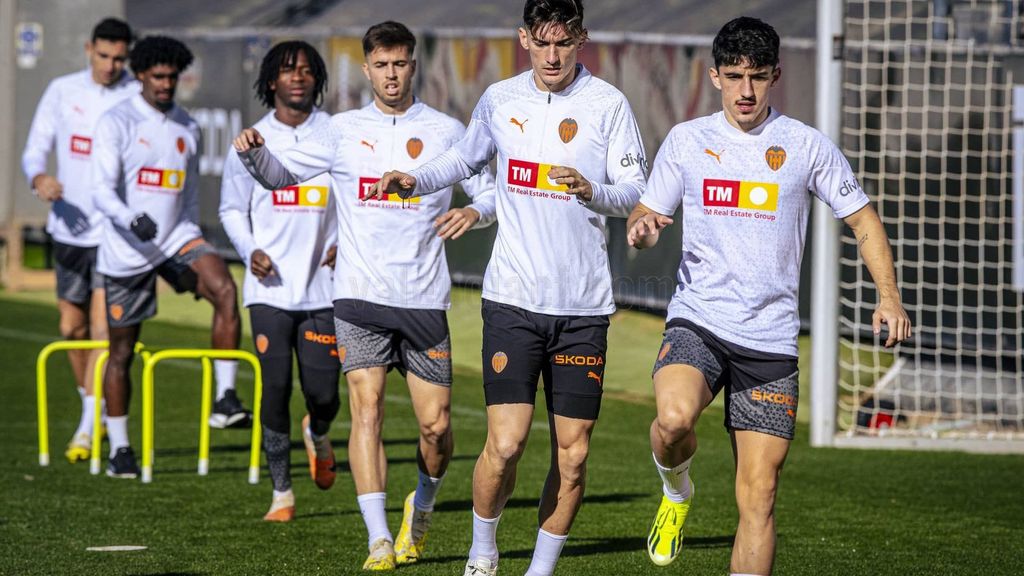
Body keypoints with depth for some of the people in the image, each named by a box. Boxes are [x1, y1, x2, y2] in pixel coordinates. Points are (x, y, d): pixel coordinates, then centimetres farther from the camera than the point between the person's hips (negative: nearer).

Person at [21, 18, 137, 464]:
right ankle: (92, 407, 32)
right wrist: (40, 179, -18)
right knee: (72, 327, 12)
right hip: (70, 227, 4)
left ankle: (87, 430, -14)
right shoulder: (62, 91, 4)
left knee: (103, 326, -13)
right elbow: (35, 151, 5)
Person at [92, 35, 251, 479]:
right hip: (127, 250, -3)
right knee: (122, 350, 3)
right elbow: (103, 189, -16)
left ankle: (225, 399, -24)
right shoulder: (117, 122, -7)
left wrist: (194, 246, 20)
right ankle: (119, 450, 15)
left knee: (224, 288, -26)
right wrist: (132, 218, -35)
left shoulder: (187, 128, 10)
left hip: (176, 238, 3)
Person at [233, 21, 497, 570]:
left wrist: (475, 211, -15)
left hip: (424, 298, 0)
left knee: (435, 423, 0)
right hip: (359, 296, 0)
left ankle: (422, 505, 31)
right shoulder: (344, 130, 7)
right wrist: (253, 153, -11)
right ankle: (379, 540, -13)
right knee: (366, 408, -13)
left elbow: (491, 192, 8)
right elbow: (281, 174, 10)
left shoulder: (447, 131, 5)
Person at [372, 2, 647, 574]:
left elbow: (635, 190, -4)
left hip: (584, 305, 0)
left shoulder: (608, 104, -1)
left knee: (574, 453, 1)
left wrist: (592, 190, -24)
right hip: (513, 297, 0)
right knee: (505, 443, -10)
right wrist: (416, 180, 8)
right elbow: (467, 158, 25)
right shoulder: (500, 99, 7)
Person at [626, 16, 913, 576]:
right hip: (696, 322, 0)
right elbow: (644, 217, 14)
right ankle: (676, 489, 2)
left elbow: (862, 219, 11)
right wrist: (641, 228, -12)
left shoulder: (807, 146, 4)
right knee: (674, 418, -32)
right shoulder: (686, 140, 7)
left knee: (758, 498, -3)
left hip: (771, 341, 0)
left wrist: (889, 296, -3)